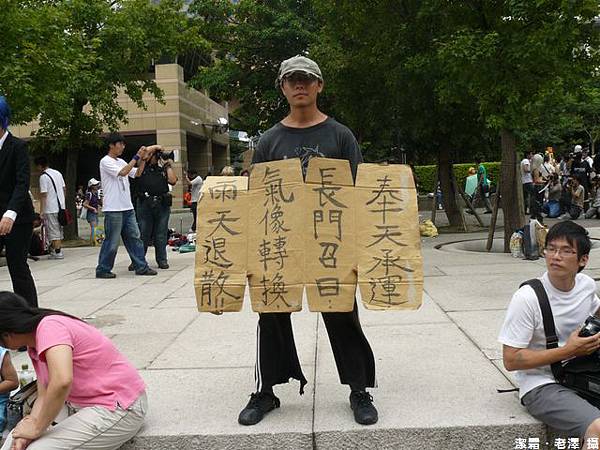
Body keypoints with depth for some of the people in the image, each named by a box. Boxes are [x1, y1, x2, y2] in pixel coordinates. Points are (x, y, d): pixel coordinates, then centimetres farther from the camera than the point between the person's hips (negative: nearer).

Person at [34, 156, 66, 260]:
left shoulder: (43, 177, -13)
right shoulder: (58, 173, 10)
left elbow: (43, 195, -15)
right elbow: (64, 188, 14)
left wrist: (41, 211, -13)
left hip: (51, 209, -8)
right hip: (61, 207, 8)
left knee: (53, 232, -2)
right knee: (59, 230, 15)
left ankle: (57, 252, -1)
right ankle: (59, 250, 21)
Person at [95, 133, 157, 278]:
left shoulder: (121, 162, 17)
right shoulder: (105, 161, -8)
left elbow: (137, 173, 18)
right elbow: (123, 172, -21)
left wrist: (143, 159, 5)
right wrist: (136, 157, -17)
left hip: (128, 207, 8)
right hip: (113, 209, -8)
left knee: (134, 237, 8)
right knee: (112, 241, -2)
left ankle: (141, 267, 13)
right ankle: (102, 270, 9)